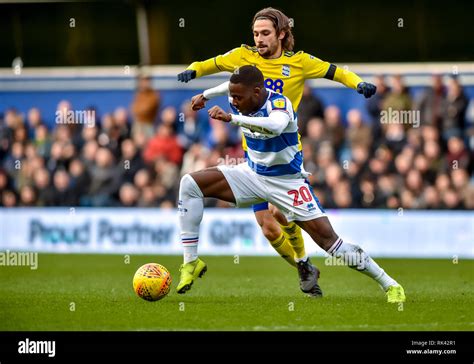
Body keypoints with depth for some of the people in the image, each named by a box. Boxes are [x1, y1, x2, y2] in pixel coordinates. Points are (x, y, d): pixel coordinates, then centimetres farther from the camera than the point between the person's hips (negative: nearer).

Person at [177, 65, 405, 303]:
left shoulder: (279, 103, -27)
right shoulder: (238, 99, -9)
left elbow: (275, 126, -53)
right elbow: (228, 87, 19)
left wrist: (232, 118, -56)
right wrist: (205, 95, 33)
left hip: (287, 183, -6)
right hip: (252, 174, 6)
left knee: (328, 239, -13)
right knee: (190, 184, -11)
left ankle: (389, 285, -1)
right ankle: (191, 262, -7)